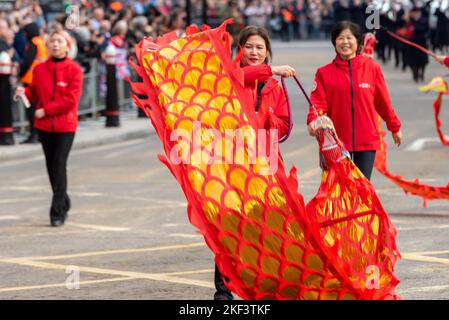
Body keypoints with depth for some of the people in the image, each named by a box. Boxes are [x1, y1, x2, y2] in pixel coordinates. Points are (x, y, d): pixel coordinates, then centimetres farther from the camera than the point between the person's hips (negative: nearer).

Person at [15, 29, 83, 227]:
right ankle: (63, 203, 30)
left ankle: (57, 212, -9)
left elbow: (71, 99, -12)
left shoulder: (74, 70, -5)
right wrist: (24, 92, -10)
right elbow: (35, 93, 13)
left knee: (59, 166, -11)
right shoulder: (40, 69, 6)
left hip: (65, 125, -4)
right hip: (44, 125, 4)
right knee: (51, 166, 11)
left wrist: (46, 110, -14)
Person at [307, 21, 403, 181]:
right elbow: (318, 102, -6)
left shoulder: (372, 68, 3)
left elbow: (383, 101, 10)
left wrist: (394, 127, 18)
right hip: (337, 141, 0)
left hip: (367, 140, 0)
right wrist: (313, 121, -26)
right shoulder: (325, 72, 2)